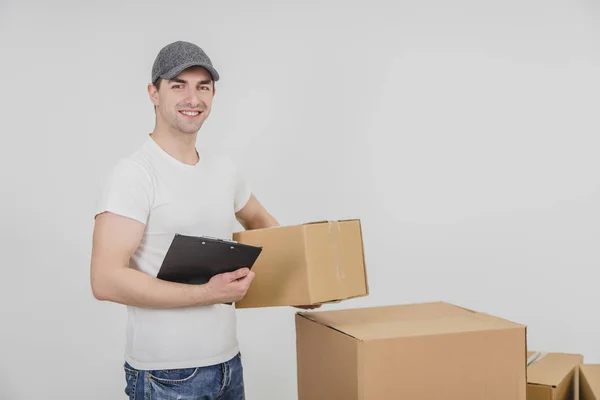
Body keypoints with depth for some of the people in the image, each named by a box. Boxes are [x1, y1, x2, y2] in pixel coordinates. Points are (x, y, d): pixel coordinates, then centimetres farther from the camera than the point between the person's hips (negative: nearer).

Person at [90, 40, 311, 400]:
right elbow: (106, 280, -22)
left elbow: (259, 221, 26)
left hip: (228, 362, 7)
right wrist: (207, 294, -25)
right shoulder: (135, 174, -15)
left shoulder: (225, 170, 6)